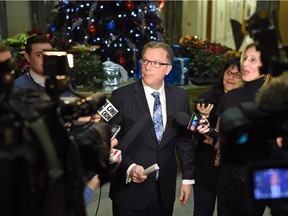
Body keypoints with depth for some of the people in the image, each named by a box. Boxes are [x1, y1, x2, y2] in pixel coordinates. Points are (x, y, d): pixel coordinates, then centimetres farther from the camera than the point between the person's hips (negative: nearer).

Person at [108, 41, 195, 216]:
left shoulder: (180, 97, 2)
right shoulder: (121, 96, -9)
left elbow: (185, 140, 6)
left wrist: (188, 178, 7)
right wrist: (129, 167, -21)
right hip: (131, 189, -3)